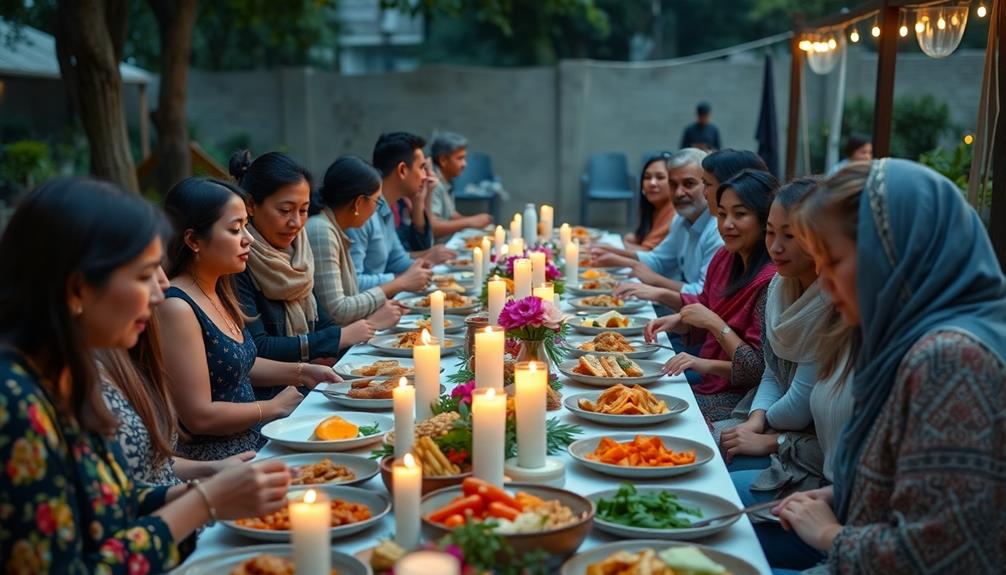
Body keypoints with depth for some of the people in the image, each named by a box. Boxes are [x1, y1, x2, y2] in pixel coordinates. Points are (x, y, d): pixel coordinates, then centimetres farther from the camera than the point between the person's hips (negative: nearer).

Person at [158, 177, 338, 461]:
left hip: (253, 441, 9)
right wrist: (275, 407, -8)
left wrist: (303, 372, 9)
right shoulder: (176, 308, -20)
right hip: (211, 457, -9)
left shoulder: (216, 292, 9)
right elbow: (200, 417, -21)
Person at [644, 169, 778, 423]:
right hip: (704, 379, 8)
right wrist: (676, 321, 2)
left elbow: (761, 371, -22)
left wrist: (715, 323, -24)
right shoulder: (724, 258, 6)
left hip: (736, 399, -8)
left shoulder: (771, 281, -22)